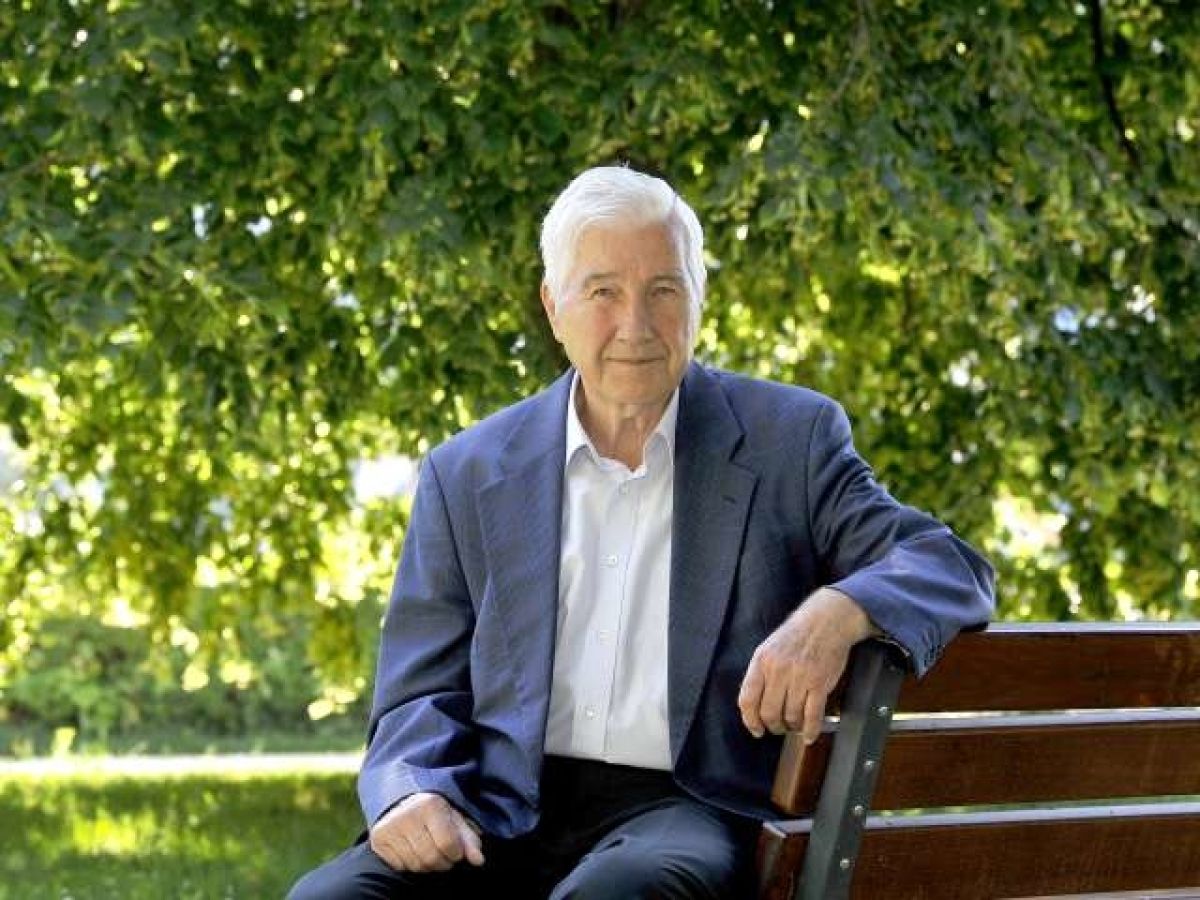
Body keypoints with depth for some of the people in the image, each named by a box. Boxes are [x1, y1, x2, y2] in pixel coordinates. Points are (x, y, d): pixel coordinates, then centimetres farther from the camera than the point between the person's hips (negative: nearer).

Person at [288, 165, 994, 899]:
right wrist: (415, 794, -12)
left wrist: (836, 615, -22)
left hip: (689, 814, -2)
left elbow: (951, 569, 1)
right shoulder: (468, 476, 14)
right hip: (508, 816, 2)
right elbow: (422, 695, 12)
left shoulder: (790, 440, 9)